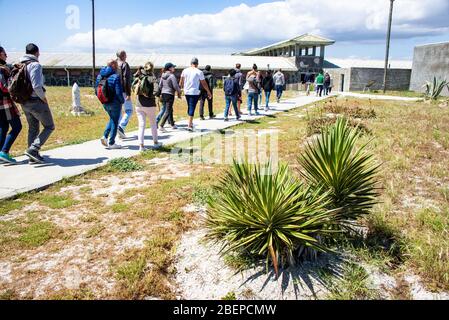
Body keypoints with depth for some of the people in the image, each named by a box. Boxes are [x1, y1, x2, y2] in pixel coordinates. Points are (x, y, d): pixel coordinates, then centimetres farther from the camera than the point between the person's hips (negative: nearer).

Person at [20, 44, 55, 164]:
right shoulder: (35, 65, -14)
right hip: (36, 102, -8)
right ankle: (33, 149, -8)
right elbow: (36, 86, -24)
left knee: (33, 129, 17)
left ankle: (33, 156, 20)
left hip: (24, 103, 8)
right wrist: (44, 98, -11)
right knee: (49, 127, 5)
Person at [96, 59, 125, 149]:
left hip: (105, 103, 7)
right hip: (115, 103, -7)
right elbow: (119, 92, -22)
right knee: (115, 122, 7)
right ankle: (111, 143, 12)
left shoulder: (100, 76, 3)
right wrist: (122, 100, -5)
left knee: (112, 119, 26)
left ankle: (105, 136, 11)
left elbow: (96, 88, 8)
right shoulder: (115, 77, -19)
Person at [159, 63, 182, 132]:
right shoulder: (172, 76, -15)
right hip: (170, 94, -8)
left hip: (163, 94, 8)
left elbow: (160, 85, 12)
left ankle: (172, 125, 31)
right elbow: (175, 86, -16)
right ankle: (161, 126, -12)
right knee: (168, 111, -6)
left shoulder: (163, 75, 8)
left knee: (170, 110, 20)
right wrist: (179, 93, -2)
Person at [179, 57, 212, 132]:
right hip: (195, 92, -4)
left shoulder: (185, 71, 5)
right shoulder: (199, 72, -6)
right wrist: (208, 92, 8)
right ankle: (189, 125, -9)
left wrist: (181, 88, 21)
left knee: (189, 107, 18)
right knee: (192, 108, -5)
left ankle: (191, 123, 27)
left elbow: (181, 82, 8)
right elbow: (204, 83, -1)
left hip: (186, 92, 5)